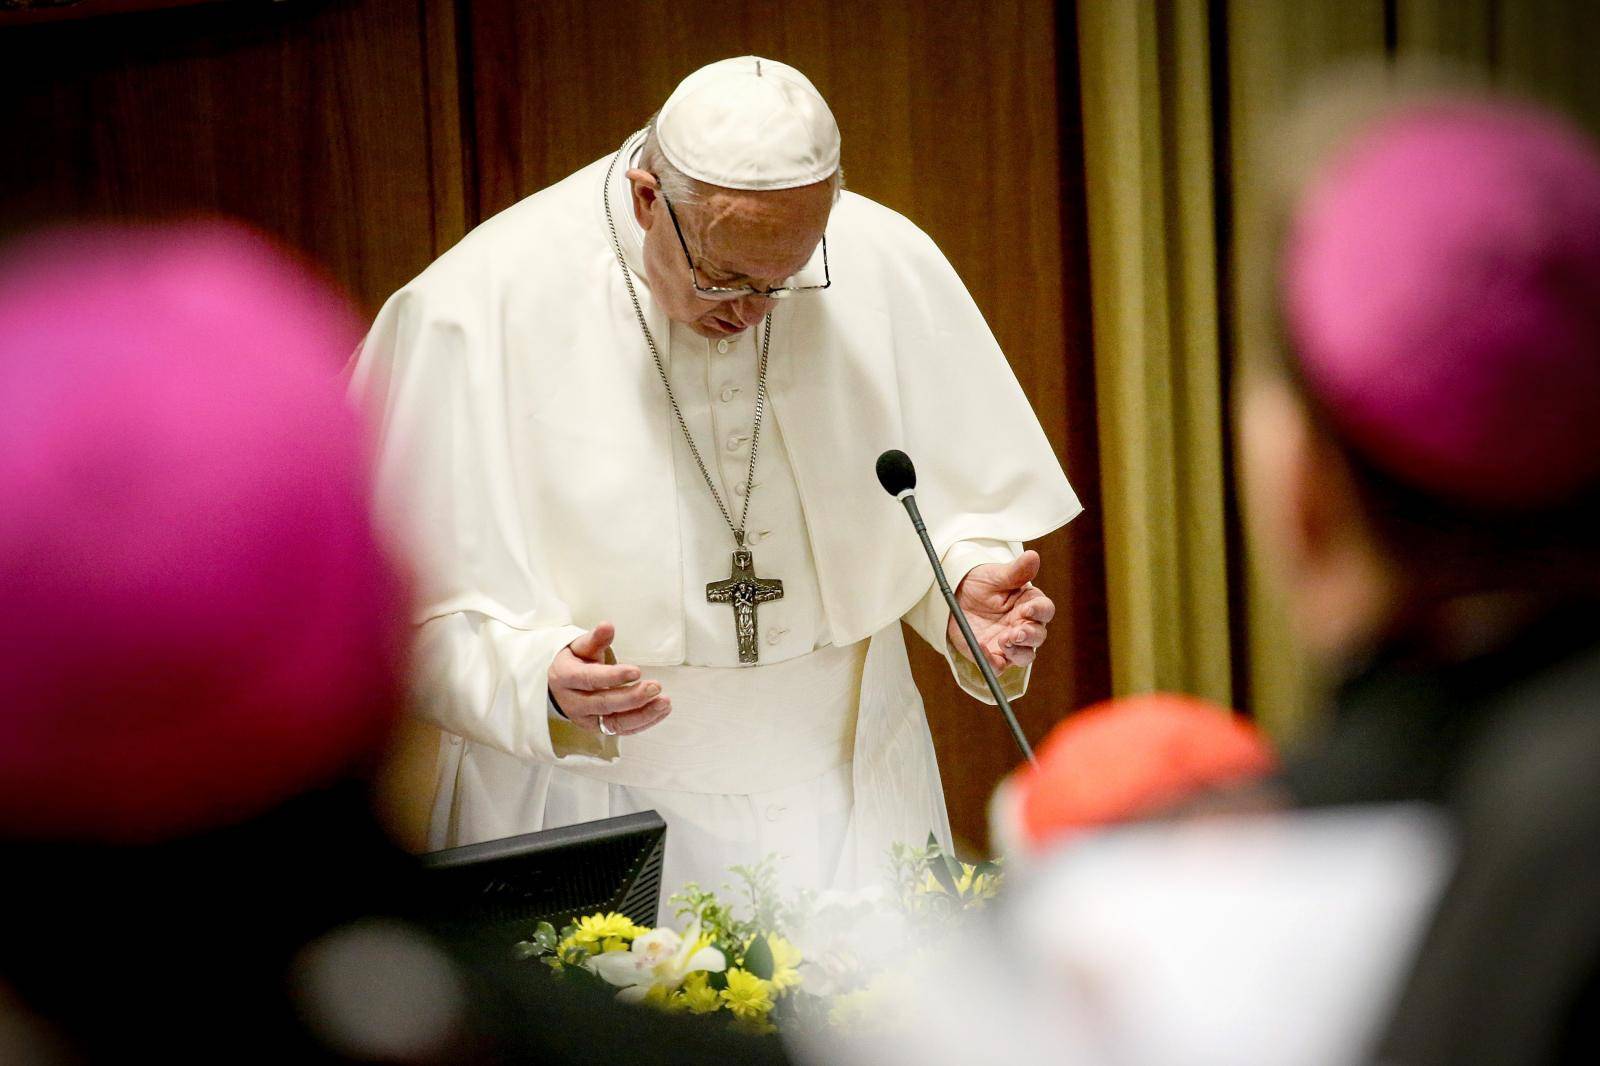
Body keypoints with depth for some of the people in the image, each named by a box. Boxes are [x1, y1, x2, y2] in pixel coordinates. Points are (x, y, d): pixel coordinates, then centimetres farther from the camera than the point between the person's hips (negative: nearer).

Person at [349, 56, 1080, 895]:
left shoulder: (889, 267, -2)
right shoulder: (475, 312, -11)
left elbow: (975, 502, 11)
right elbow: (415, 604, -9)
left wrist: (968, 581, -9)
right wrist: (542, 677, -26)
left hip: (852, 813, 1)